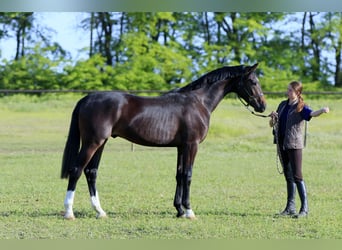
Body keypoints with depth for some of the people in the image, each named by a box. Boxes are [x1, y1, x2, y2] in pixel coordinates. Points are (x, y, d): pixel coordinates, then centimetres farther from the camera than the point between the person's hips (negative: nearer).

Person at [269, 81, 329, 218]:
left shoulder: (301, 107, -7)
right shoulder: (283, 105, 13)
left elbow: (312, 114, -29)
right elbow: (272, 124, 19)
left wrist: (322, 111, -51)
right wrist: (273, 118, -4)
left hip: (294, 145, -7)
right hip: (282, 145, 7)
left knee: (297, 176, -9)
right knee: (288, 176, 12)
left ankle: (305, 208, -6)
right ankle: (290, 207, 17)